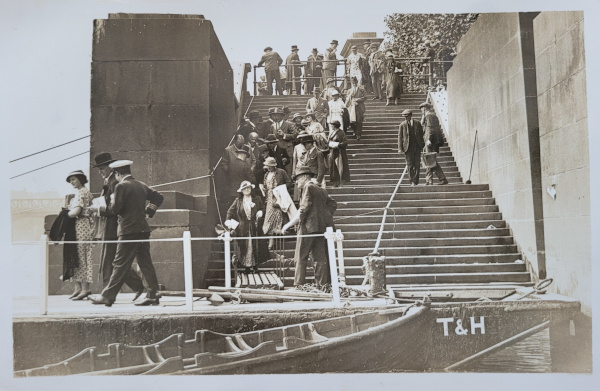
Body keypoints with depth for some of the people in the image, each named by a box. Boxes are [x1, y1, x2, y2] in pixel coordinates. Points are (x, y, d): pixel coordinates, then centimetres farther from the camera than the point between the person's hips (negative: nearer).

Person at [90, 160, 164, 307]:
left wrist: (112, 201, 7)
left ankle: (107, 297, 2)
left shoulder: (121, 186, -9)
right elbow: (158, 197, 20)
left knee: (120, 265, -4)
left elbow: (115, 209, -13)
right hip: (143, 230, 7)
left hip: (129, 231, -7)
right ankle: (153, 295, 9)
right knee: (146, 263, 9)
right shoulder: (142, 186, 12)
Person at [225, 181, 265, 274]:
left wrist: (261, 212, -5)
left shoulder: (257, 200, 7)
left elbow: (263, 209, 18)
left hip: (253, 227, 0)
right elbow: (230, 211, 3)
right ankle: (246, 267, 6)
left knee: (254, 246, 0)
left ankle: (255, 265, 11)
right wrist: (228, 220, -14)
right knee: (244, 247, 0)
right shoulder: (238, 201, 5)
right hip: (242, 229, 0)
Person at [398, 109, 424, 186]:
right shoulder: (402, 125, 3)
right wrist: (400, 148, -6)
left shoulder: (417, 123, 6)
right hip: (408, 147, -1)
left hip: (417, 147, 1)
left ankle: (415, 181, 4)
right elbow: (400, 137, 2)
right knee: (410, 165, -1)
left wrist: (423, 145, 5)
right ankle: (412, 181, 8)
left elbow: (421, 134, 11)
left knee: (417, 164, -1)